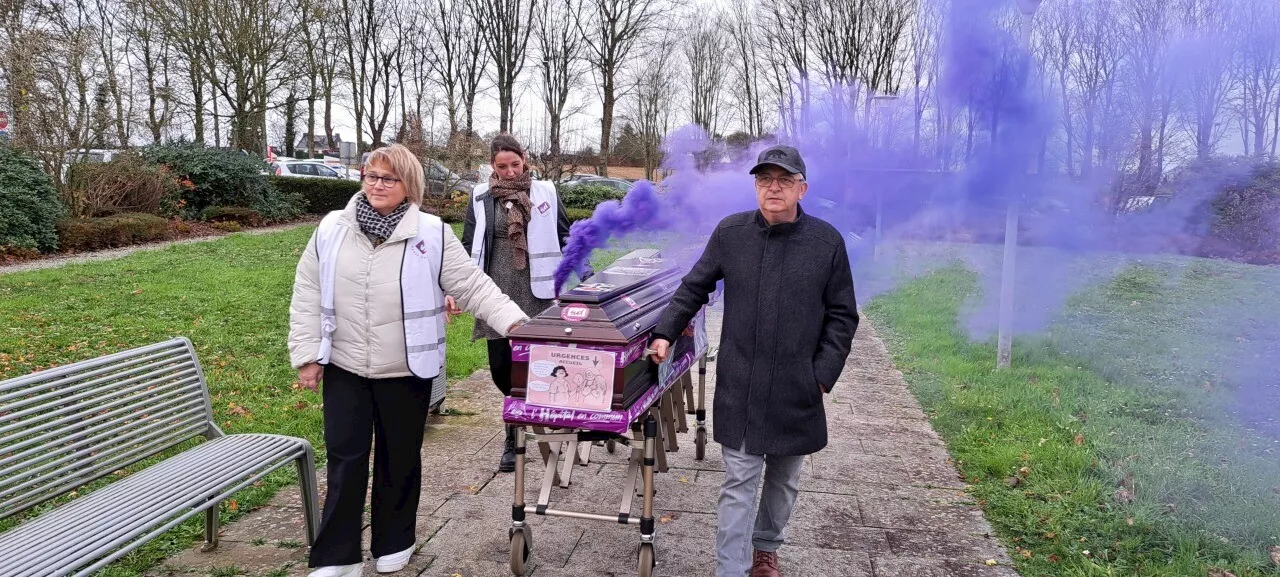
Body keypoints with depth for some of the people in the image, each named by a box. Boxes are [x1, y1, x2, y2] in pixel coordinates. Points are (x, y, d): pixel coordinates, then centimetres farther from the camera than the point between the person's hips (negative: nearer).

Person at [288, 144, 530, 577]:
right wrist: (307, 354, 1)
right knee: (345, 459, 5)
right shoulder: (331, 231, 1)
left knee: (400, 458, 12)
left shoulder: (432, 235, -7)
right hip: (344, 367, 2)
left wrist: (513, 320, -20)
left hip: (406, 370, -1)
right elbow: (308, 296, 5)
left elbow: (473, 286, -8)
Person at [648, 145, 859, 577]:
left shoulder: (828, 242, -4)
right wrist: (665, 332, 5)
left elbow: (842, 317, 1)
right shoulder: (730, 233, -1)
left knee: (783, 480, 17)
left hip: (796, 391, 1)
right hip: (739, 388, -1)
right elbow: (693, 288, 11)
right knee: (739, 483, 2)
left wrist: (823, 375, -5)